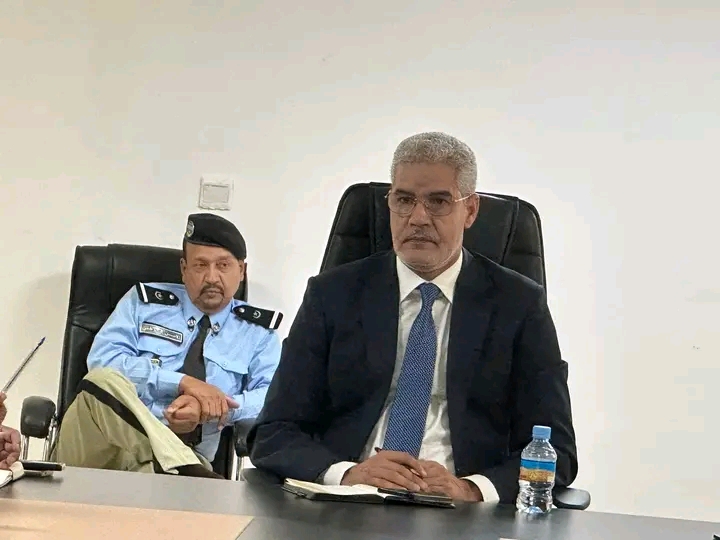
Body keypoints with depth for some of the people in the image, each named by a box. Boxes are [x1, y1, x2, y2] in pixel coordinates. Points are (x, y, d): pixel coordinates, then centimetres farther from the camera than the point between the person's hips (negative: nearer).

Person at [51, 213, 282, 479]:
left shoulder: (258, 331, 15)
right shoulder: (143, 302, 14)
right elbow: (103, 360, -2)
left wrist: (209, 409, -19)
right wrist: (183, 383, -14)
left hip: (184, 453, -4)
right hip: (107, 440, 4)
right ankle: (191, 473, -39)